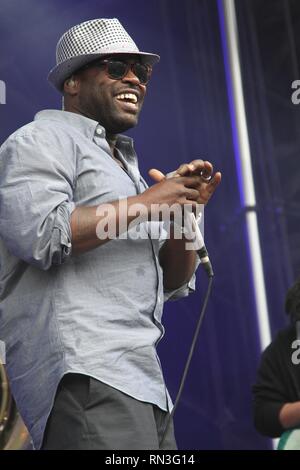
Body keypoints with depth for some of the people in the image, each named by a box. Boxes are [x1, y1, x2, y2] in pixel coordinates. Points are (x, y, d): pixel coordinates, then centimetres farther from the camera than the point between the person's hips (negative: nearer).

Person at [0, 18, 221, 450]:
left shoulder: (125, 166, 27)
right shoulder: (42, 140, 2)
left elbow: (174, 285, 24)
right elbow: (38, 233, -18)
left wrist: (185, 209, 5)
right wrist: (146, 204, -9)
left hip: (139, 378, 9)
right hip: (83, 374, -9)